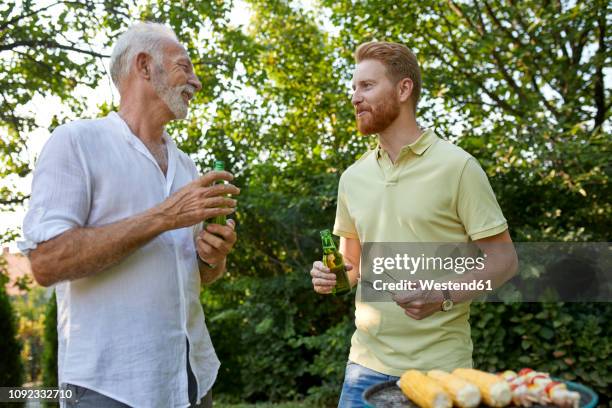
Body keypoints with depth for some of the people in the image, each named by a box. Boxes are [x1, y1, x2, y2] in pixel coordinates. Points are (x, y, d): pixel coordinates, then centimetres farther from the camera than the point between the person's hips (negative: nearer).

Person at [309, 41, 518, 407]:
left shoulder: (457, 166, -9)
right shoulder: (353, 177, 7)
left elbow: (503, 259, -8)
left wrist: (443, 296, -23)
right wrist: (331, 276, -5)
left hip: (437, 368, -4)